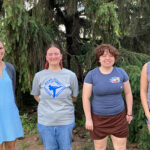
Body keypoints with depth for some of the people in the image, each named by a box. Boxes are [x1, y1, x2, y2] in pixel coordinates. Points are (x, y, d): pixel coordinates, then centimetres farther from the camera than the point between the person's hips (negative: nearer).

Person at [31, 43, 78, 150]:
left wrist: (62, 105, 7)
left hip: (65, 121, -1)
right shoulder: (39, 76, -1)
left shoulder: (71, 75, -4)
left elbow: (73, 97, 8)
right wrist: (48, 105, 8)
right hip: (45, 122, 1)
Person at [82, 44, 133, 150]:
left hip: (119, 117, 2)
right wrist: (88, 118, -9)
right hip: (98, 118, -1)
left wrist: (129, 113, 6)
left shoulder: (121, 73, -3)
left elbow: (128, 93, 6)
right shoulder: (91, 75, -9)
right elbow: (86, 98, -8)